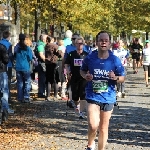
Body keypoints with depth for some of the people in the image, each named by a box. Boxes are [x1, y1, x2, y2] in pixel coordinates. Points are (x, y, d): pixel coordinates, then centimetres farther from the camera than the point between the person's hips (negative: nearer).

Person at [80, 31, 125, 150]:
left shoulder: (115, 60, -7)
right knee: (93, 126, -15)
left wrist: (115, 78, -20)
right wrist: (85, 76, -10)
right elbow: (82, 70, 12)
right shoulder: (90, 58, -7)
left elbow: (123, 78, 2)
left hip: (108, 98, 1)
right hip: (93, 96, -1)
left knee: (103, 128, 12)